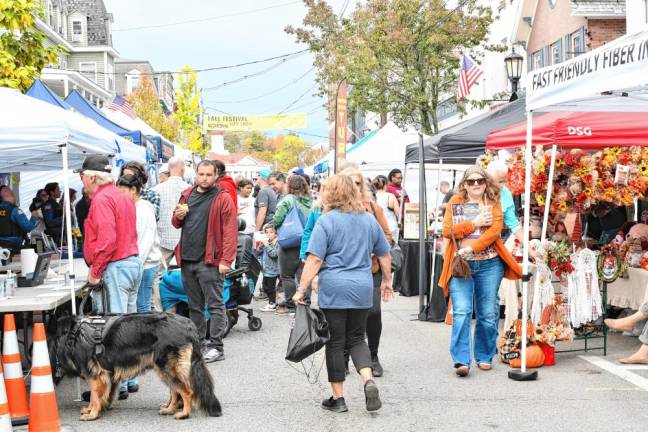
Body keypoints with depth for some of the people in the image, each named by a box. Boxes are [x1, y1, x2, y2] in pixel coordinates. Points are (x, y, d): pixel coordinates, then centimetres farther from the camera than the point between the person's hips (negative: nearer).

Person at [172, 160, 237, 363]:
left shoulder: (222, 198, -5)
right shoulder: (187, 195, 14)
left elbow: (230, 230, -12)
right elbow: (176, 224, 23)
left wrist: (226, 260, -19)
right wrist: (178, 216, -1)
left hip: (209, 260, -7)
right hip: (187, 259, 7)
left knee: (215, 304, -4)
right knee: (194, 305, 14)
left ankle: (215, 346, -1)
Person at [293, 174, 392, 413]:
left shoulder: (326, 221, -6)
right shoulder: (369, 219, 9)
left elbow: (314, 259, -12)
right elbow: (385, 255, 16)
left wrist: (301, 290, -9)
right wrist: (386, 281, 30)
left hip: (333, 289, -4)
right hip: (362, 290, 4)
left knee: (335, 342, 5)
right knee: (356, 338, 16)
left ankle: (338, 398, 10)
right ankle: (369, 380, -7)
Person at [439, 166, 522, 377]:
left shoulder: (493, 202, 7)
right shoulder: (456, 202, 8)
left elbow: (495, 230, -7)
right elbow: (447, 230, -3)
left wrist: (471, 248, -17)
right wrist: (475, 223, -10)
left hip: (489, 264, 1)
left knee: (488, 314, 5)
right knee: (461, 312, -11)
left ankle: (484, 357, 21)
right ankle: (461, 360, -10)